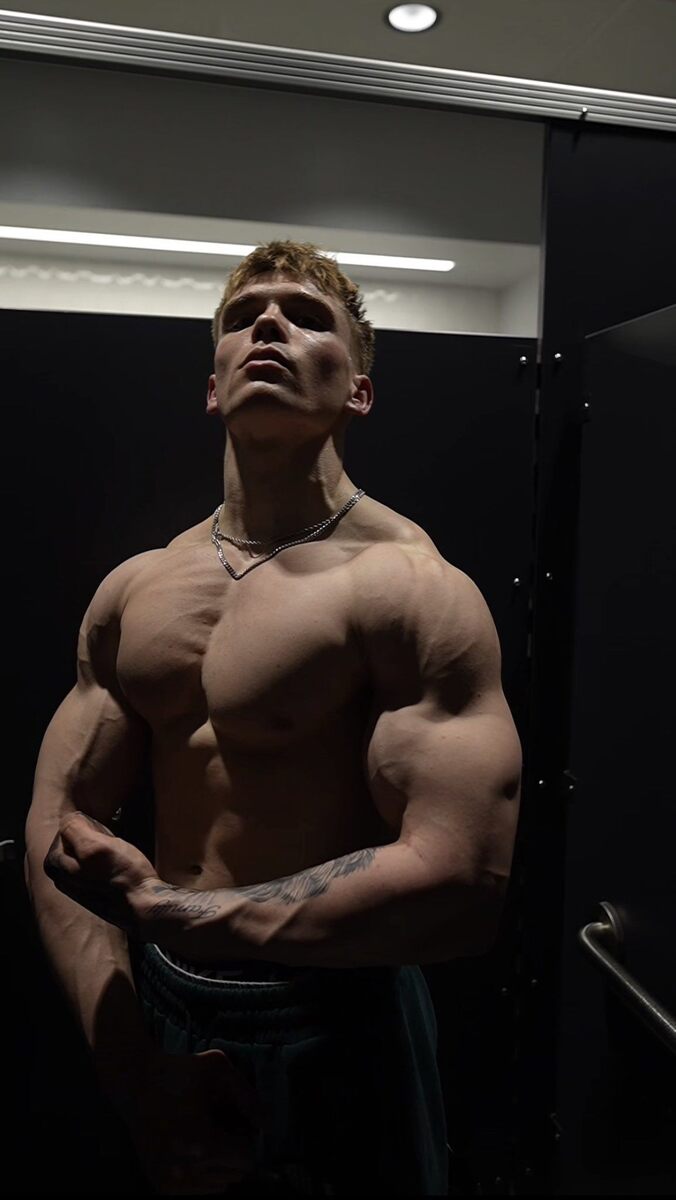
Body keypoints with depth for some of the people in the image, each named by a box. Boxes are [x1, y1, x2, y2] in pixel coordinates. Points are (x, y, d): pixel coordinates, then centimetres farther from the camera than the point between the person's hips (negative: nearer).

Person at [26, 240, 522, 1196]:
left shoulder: (411, 587, -18)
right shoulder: (134, 590, -1)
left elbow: (463, 885, -27)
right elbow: (60, 824, -1)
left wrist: (159, 906, -19)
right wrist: (135, 1074, -10)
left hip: (335, 1035, -4)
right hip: (158, 1011, 5)